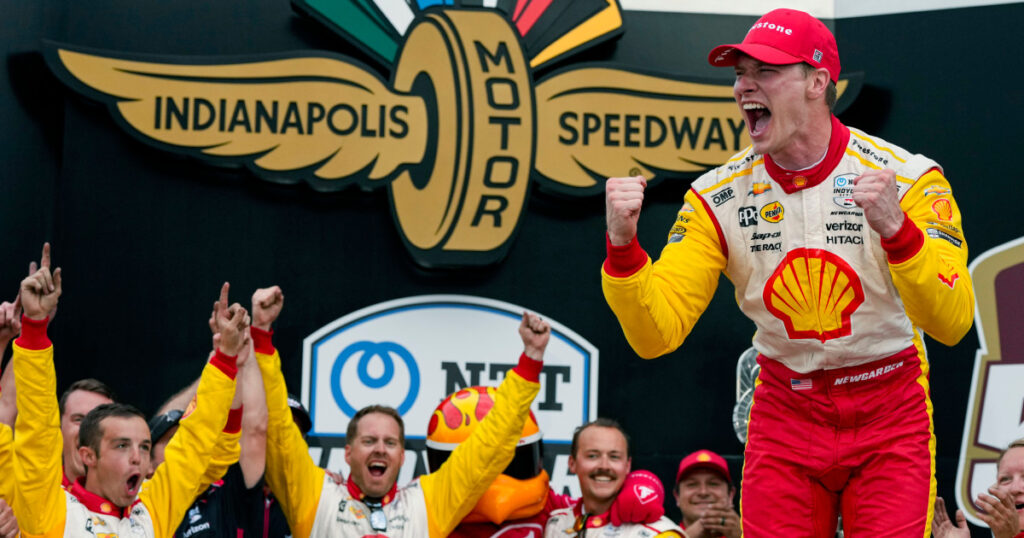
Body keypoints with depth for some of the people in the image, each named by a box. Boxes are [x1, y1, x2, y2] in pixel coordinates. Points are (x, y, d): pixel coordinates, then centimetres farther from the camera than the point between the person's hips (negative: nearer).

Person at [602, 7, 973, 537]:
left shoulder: (904, 176, -13)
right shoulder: (720, 195, -5)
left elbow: (951, 323, -23)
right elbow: (656, 334, -10)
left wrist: (895, 229, -38)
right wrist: (623, 245, -27)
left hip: (889, 413, -2)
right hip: (785, 409, 2)